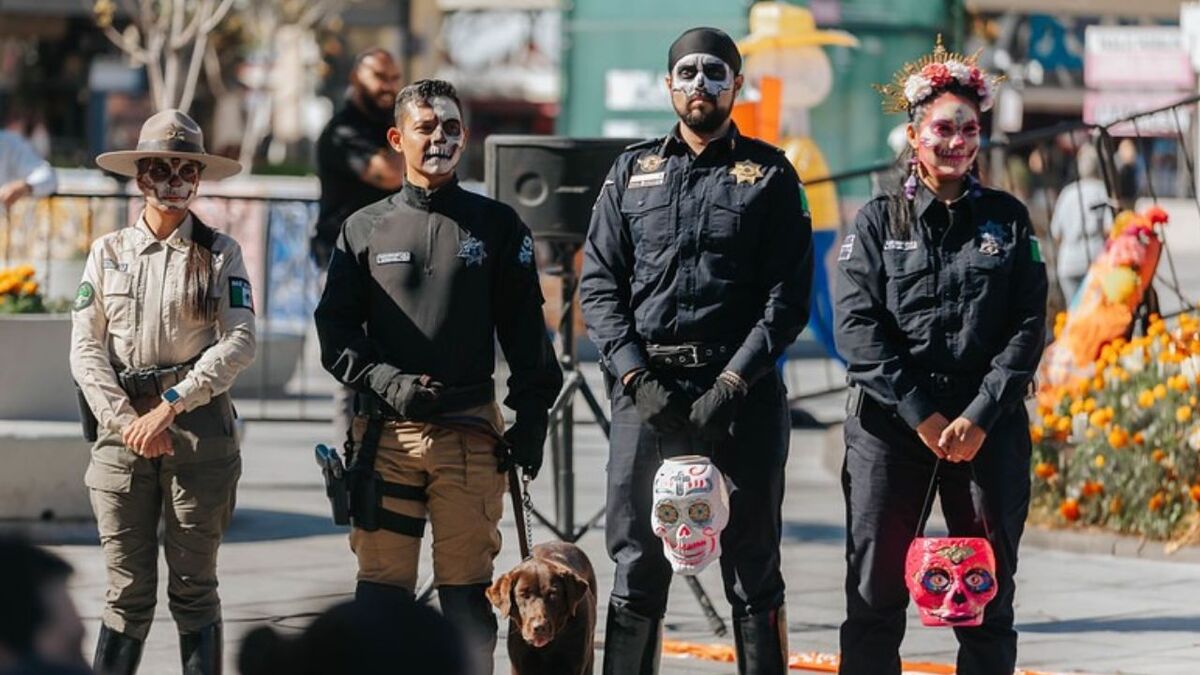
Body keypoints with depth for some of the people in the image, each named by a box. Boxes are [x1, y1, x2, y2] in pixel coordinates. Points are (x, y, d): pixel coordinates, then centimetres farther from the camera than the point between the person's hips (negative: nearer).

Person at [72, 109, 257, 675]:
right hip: (123, 426, 1)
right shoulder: (108, 252, 9)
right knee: (128, 590, -1)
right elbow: (86, 348, 4)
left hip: (200, 425, -1)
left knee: (193, 586, 2)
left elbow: (240, 342, -7)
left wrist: (170, 406, -14)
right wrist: (125, 418, -9)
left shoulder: (220, 254, 4)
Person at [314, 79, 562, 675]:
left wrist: (531, 418, 2)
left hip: (470, 431, 0)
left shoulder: (497, 226, 9)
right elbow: (335, 334, 8)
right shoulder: (365, 230, 10)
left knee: (467, 590, 0)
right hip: (386, 431, 0)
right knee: (382, 586, -1)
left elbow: (525, 331, 9)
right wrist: (388, 382, -8)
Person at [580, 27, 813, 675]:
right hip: (645, 389, 2)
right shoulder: (632, 171, 13)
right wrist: (637, 376, -6)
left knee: (753, 569, 1)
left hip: (742, 388, -2)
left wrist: (732, 384, -11)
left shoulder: (768, 174, 6)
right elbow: (598, 285, 7)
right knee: (637, 568, 1)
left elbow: (788, 294, -1)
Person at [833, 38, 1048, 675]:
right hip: (889, 424, -1)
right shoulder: (878, 222, 5)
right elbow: (857, 328, -4)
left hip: (988, 425, 1)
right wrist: (920, 414, -12)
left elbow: (1028, 327, 2)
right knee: (874, 592, -2)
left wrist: (979, 417, -10)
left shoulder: (1007, 218, 8)